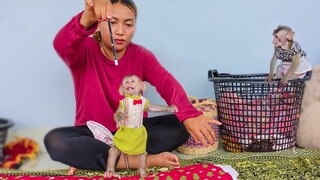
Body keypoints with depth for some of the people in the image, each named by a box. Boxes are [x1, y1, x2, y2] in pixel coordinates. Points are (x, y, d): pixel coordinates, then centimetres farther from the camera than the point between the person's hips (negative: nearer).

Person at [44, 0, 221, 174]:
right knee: (54, 140, -31)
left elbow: (166, 81, -24)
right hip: (94, 132, -2)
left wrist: (188, 114, -44)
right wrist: (86, 20, -55)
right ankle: (145, 160, -29)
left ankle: (89, 157, -22)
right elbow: (61, 45, -33)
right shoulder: (84, 50, -8)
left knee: (180, 124, -21)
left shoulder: (141, 55, -5)